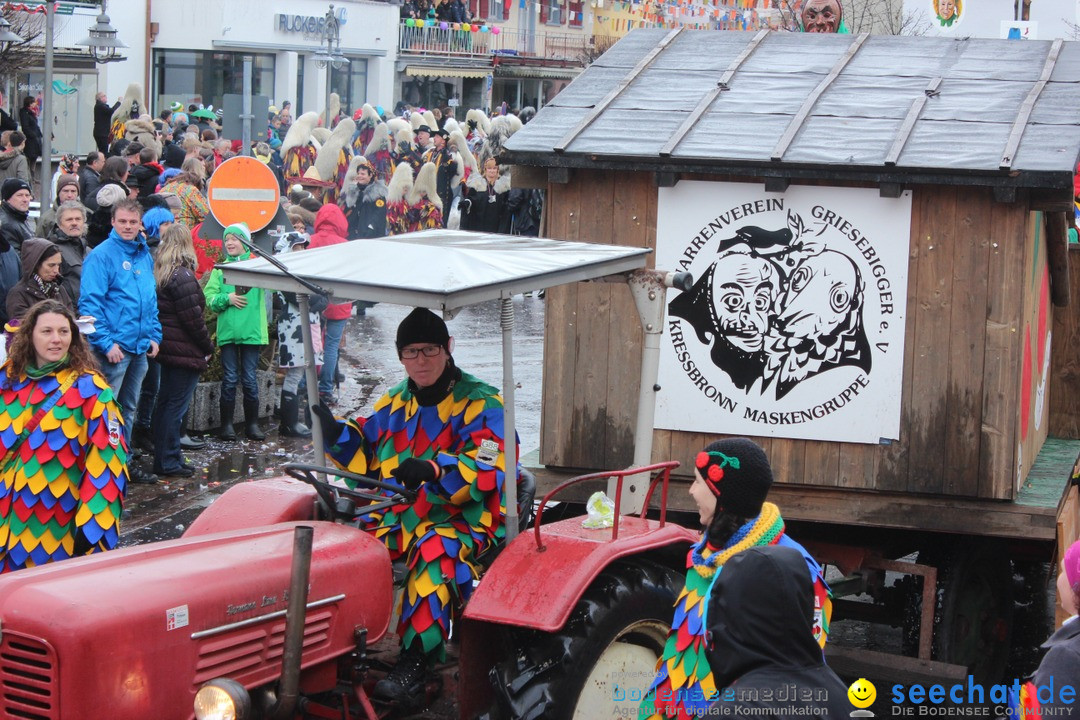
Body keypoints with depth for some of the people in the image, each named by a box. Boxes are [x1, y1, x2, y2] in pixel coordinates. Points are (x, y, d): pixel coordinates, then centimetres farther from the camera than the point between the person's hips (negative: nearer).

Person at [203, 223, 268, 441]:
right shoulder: (220, 269, 9)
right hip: (227, 331, 1)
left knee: (250, 379, 4)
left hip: (251, 331, -1)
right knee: (229, 379, 3)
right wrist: (227, 298, -12)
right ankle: (226, 424, 9)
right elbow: (209, 296, 4)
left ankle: (252, 423, 14)